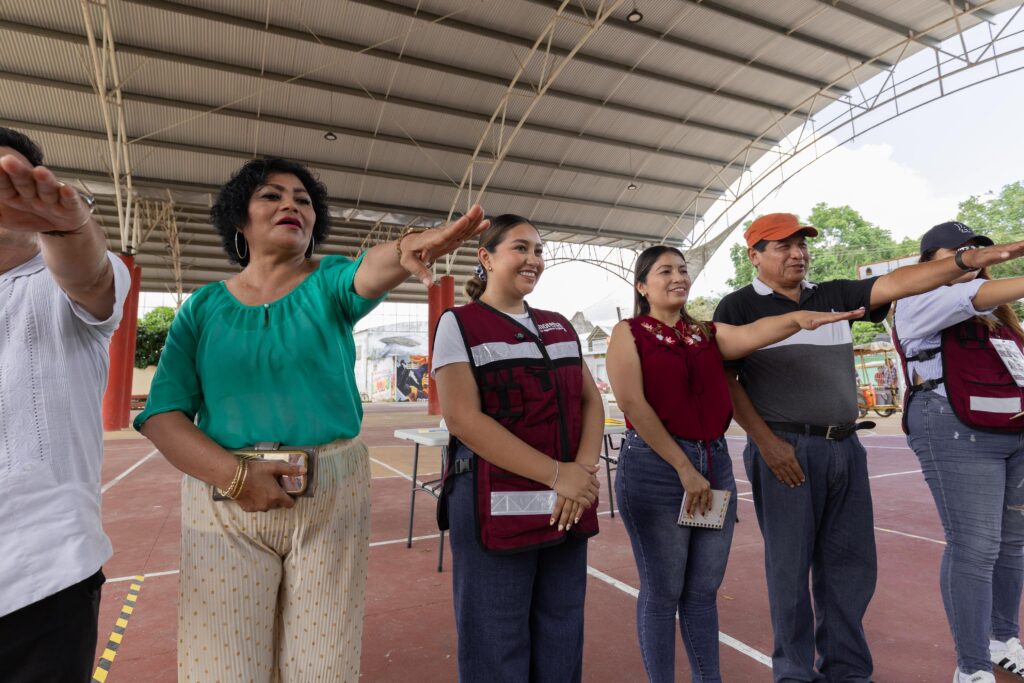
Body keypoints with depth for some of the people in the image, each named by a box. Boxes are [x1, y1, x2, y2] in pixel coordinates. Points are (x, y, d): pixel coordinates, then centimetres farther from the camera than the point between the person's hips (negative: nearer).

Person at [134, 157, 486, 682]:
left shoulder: (328, 285, 2)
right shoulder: (203, 307, 4)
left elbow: (370, 271, -22)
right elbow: (160, 413, -2)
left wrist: (408, 248, -45)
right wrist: (234, 475, -17)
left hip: (333, 494, 0)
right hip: (228, 500, 1)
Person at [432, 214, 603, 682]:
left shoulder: (559, 326, 14)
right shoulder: (460, 324, -3)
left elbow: (591, 401, 9)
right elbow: (462, 418, -14)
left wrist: (583, 470, -10)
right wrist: (555, 474, -18)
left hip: (567, 505, 6)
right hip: (496, 508, -5)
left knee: (561, 644, 16)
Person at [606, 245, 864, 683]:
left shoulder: (708, 333, 13)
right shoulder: (629, 333, -1)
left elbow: (751, 334, -8)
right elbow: (631, 403, -12)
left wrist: (797, 319, -29)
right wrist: (683, 466, -14)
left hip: (715, 461, 5)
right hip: (653, 466, -5)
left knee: (704, 589, 14)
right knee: (662, 591, 5)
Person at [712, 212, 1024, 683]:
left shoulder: (834, 295, 14)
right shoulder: (739, 306, 0)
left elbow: (896, 283, 3)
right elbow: (724, 380, -6)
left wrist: (974, 259, -11)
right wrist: (766, 441, -14)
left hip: (845, 447, 5)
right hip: (785, 450, -5)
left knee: (851, 564, 12)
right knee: (790, 566, 3)